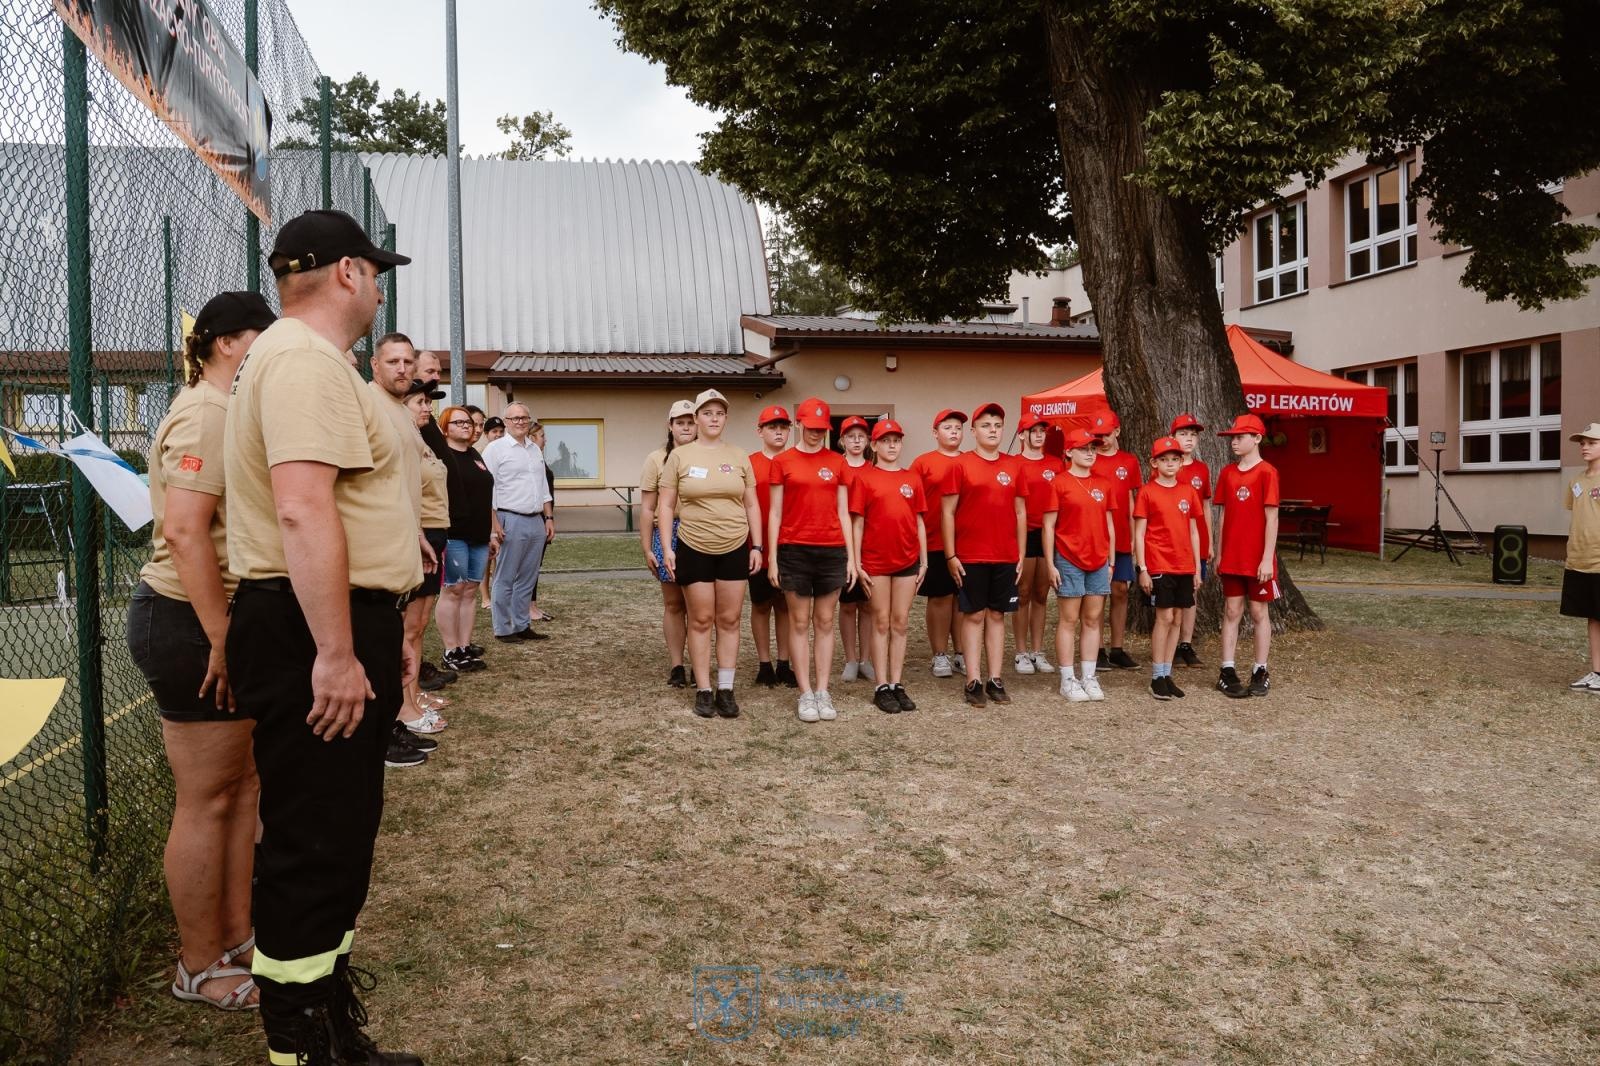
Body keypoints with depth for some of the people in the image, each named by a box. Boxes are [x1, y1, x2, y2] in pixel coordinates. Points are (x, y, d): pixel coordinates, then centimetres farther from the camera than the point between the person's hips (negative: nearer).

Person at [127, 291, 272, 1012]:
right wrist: (220, 639, -24)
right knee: (206, 801, 0)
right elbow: (185, 532, -25)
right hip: (190, 625, -10)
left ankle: (237, 934, 28)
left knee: (241, 785, 15)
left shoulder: (229, 412, 18)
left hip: (225, 622, 10)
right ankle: (200, 968, 13)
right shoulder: (205, 414, -15)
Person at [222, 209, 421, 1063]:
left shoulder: (310, 358, 21)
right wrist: (336, 653, -26)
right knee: (310, 852, -2)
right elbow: (303, 511, -26)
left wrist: (381, 633, 26)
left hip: (336, 629, 11)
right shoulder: (306, 359, -15)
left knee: (337, 841, 18)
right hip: (316, 637, -11)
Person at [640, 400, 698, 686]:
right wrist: (647, 549, -2)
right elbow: (647, 508, 4)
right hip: (667, 536, 0)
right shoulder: (657, 459, 5)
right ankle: (676, 666, 12)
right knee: (673, 604, 5)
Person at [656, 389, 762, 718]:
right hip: (693, 549, -2)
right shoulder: (679, 456, -1)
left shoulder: (739, 456, 5)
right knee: (701, 620, 4)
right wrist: (667, 547, -8)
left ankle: (726, 690, 13)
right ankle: (703, 691, 11)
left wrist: (757, 546, 2)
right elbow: (665, 505, 0)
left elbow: (751, 505, 8)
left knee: (729, 620, 5)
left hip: (735, 548, 2)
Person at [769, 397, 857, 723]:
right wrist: (772, 557, -3)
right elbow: (775, 512, 2)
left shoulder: (837, 462, 8)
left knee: (825, 622, 6)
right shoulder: (782, 462, 2)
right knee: (800, 622, 3)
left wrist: (851, 556, 4)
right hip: (794, 550, -2)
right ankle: (806, 693, 9)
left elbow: (843, 512, 9)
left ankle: (823, 692, 12)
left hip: (832, 551, 2)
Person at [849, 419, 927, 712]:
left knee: (900, 623, 7)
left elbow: (919, 522, 10)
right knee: (881, 623, 4)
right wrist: (857, 563, -6)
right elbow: (857, 523, -2)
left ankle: (897, 684, 13)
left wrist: (923, 560, 6)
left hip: (907, 560, 3)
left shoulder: (912, 479, 8)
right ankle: (882, 687, 8)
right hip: (875, 561, -3)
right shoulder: (864, 478, -1)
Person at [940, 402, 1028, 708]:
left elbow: (1020, 512, 11)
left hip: (1006, 557, 3)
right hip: (970, 556, -3)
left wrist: (1021, 554, 7)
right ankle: (974, 682, 6)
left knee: (997, 615, 8)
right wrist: (950, 556, -8)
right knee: (974, 615, 1)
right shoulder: (961, 465, -2)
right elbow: (948, 512, -3)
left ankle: (995, 680, 14)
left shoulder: (1014, 466, 8)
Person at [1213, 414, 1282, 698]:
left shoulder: (1266, 472, -9)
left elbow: (1271, 518, -11)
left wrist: (1268, 558, -15)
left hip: (1258, 558, -4)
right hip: (1231, 557, 4)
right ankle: (1227, 672, 11)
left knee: (1259, 613, 5)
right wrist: (1218, 554, 9)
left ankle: (1260, 673, 14)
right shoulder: (1227, 473, 7)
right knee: (1231, 612, 7)